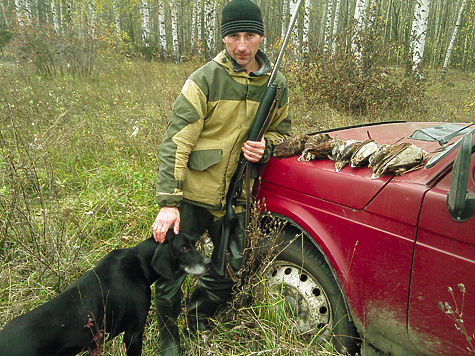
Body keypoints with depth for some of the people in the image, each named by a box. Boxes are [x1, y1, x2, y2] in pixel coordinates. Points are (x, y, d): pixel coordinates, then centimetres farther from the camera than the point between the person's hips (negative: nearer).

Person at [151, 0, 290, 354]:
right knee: (170, 270, 3)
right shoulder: (204, 80, -12)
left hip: (234, 201, 4)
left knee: (229, 272, 14)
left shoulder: (276, 84, 1)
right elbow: (175, 142, -15)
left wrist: (265, 146, -9)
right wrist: (168, 202, -20)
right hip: (191, 196, -3)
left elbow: (281, 131, 16)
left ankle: (198, 319, 44)